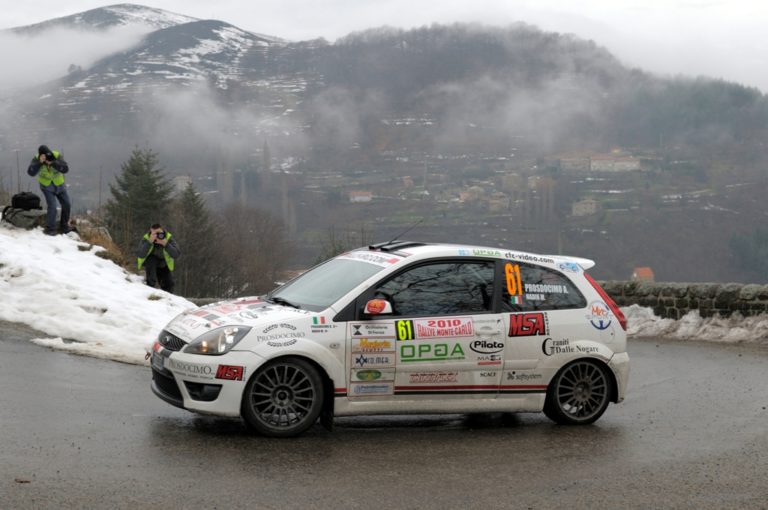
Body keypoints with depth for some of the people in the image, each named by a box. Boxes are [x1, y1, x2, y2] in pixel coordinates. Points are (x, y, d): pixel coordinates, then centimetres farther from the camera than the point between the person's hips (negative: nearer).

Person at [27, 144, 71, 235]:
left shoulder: (57, 156, -21)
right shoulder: (36, 159, -21)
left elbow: (65, 169, -31)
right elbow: (31, 173, -33)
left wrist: (53, 163, -42)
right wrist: (39, 162, -44)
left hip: (59, 185, 3)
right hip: (47, 187, -3)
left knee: (67, 205, 6)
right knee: (52, 207, -17)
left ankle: (63, 227, 26)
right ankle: (50, 229, -3)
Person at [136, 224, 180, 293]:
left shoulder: (169, 238, -25)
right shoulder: (146, 238, -29)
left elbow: (176, 254, -34)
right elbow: (140, 255, -41)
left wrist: (166, 244, -46)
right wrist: (149, 242, -50)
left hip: (164, 265, 2)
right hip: (149, 263, -2)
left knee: (168, 285, -10)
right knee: (151, 259, -35)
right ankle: (150, 284, -27)